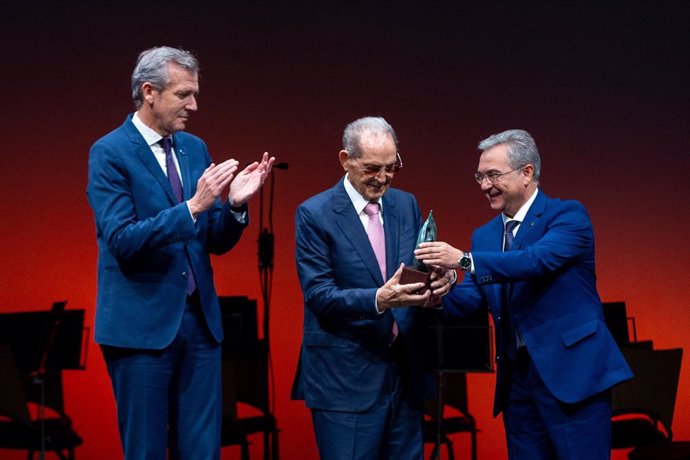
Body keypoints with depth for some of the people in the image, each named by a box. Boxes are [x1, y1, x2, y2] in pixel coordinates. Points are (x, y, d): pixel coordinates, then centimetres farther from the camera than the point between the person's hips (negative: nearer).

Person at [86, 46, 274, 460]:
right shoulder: (109, 153, -8)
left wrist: (235, 205, -8)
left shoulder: (195, 148, 11)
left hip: (200, 320, 6)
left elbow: (216, 242, 12)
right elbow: (121, 240, -18)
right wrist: (192, 206, -25)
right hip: (142, 325, -6)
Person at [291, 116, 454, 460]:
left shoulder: (406, 205, 9)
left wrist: (437, 282, -13)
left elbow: (420, 268, 12)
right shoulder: (314, 214, -7)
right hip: (345, 378, -5)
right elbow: (319, 294, -13)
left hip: (405, 371, 5)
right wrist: (379, 300, -29)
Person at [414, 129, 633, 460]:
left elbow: (538, 260, -23)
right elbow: (470, 299, 8)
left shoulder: (568, 215, -6)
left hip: (572, 373, -6)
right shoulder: (484, 236, 14)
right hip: (517, 379, 6)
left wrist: (463, 259, -30)